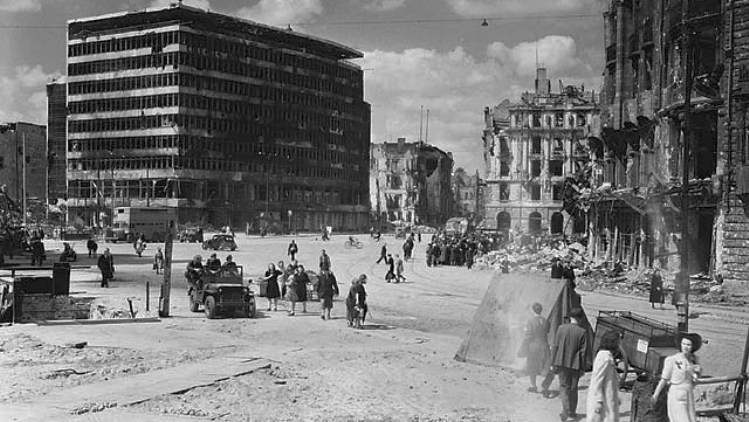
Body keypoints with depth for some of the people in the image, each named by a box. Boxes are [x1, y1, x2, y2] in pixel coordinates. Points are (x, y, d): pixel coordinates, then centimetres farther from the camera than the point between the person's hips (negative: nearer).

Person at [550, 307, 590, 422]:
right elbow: (583, 351, -7)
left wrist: (554, 363, 6)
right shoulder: (582, 332, -11)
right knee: (573, 388, 15)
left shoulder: (561, 328, -5)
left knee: (564, 387, 11)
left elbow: (555, 346, -2)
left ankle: (566, 412, -3)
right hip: (575, 364, -1)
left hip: (562, 363, 1)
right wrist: (583, 367, 3)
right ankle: (572, 412, 26)